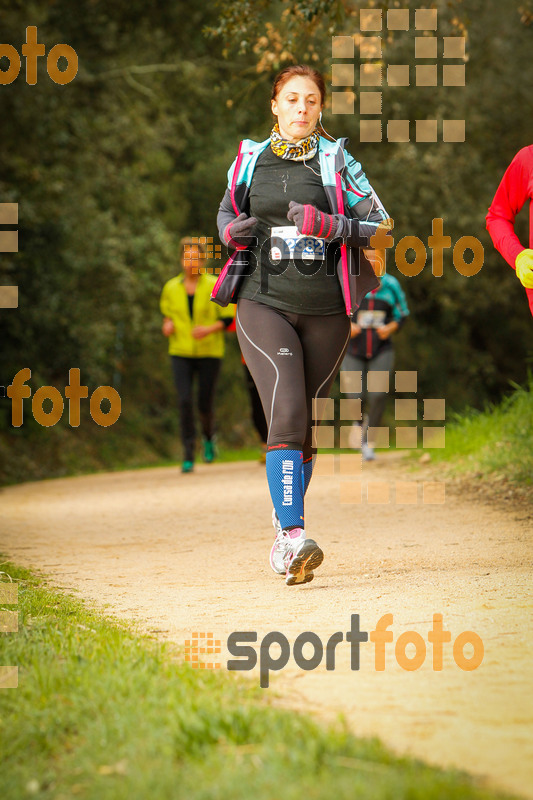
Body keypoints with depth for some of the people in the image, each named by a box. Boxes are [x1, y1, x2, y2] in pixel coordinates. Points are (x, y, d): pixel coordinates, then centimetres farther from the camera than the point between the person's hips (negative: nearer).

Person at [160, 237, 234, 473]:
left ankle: (209, 435, 36)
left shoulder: (214, 286, -6)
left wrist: (209, 329, -21)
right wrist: (167, 324, -2)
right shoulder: (171, 288, 3)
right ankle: (189, 455, -9)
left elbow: (228, 319, -4)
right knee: (185, 402, -14)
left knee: (205, 405, 1)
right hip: (181, 354, 2)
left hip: (209, 353, -2)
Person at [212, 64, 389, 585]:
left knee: (306, 421, 10)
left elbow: (380, 225, 0)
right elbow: (226, 212, 24)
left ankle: (286, 519, 33)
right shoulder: (249, 159, 9)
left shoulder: (337, 161, 5)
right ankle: (293, 539, -27)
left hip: (325, 308, 1)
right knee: (286, 413, -18)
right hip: (264, 303, -1)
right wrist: (232, 231, 1)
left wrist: (330, 226, -17)